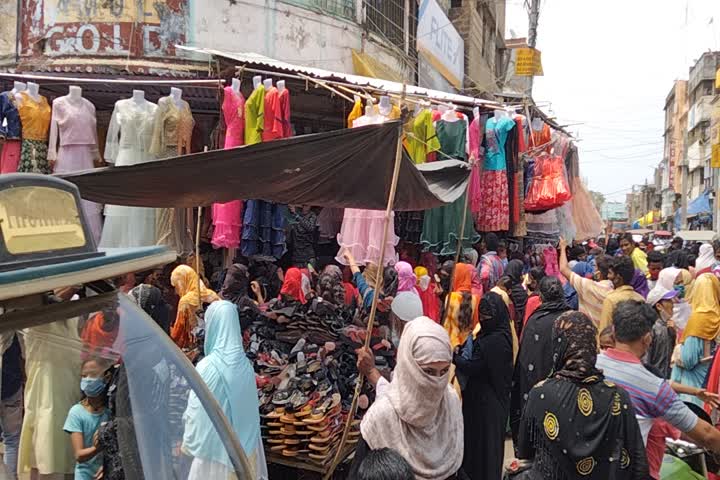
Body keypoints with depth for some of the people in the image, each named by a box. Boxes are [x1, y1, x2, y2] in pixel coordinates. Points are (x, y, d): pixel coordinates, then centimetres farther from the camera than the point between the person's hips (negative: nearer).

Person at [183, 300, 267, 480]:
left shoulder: (208, 367, -21)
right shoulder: (245, 364, -4)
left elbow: (195, 412, -14)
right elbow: (251, 407, 5)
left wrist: (188, 443, 1)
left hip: (215, 447, -5)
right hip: (244, 443, 5)